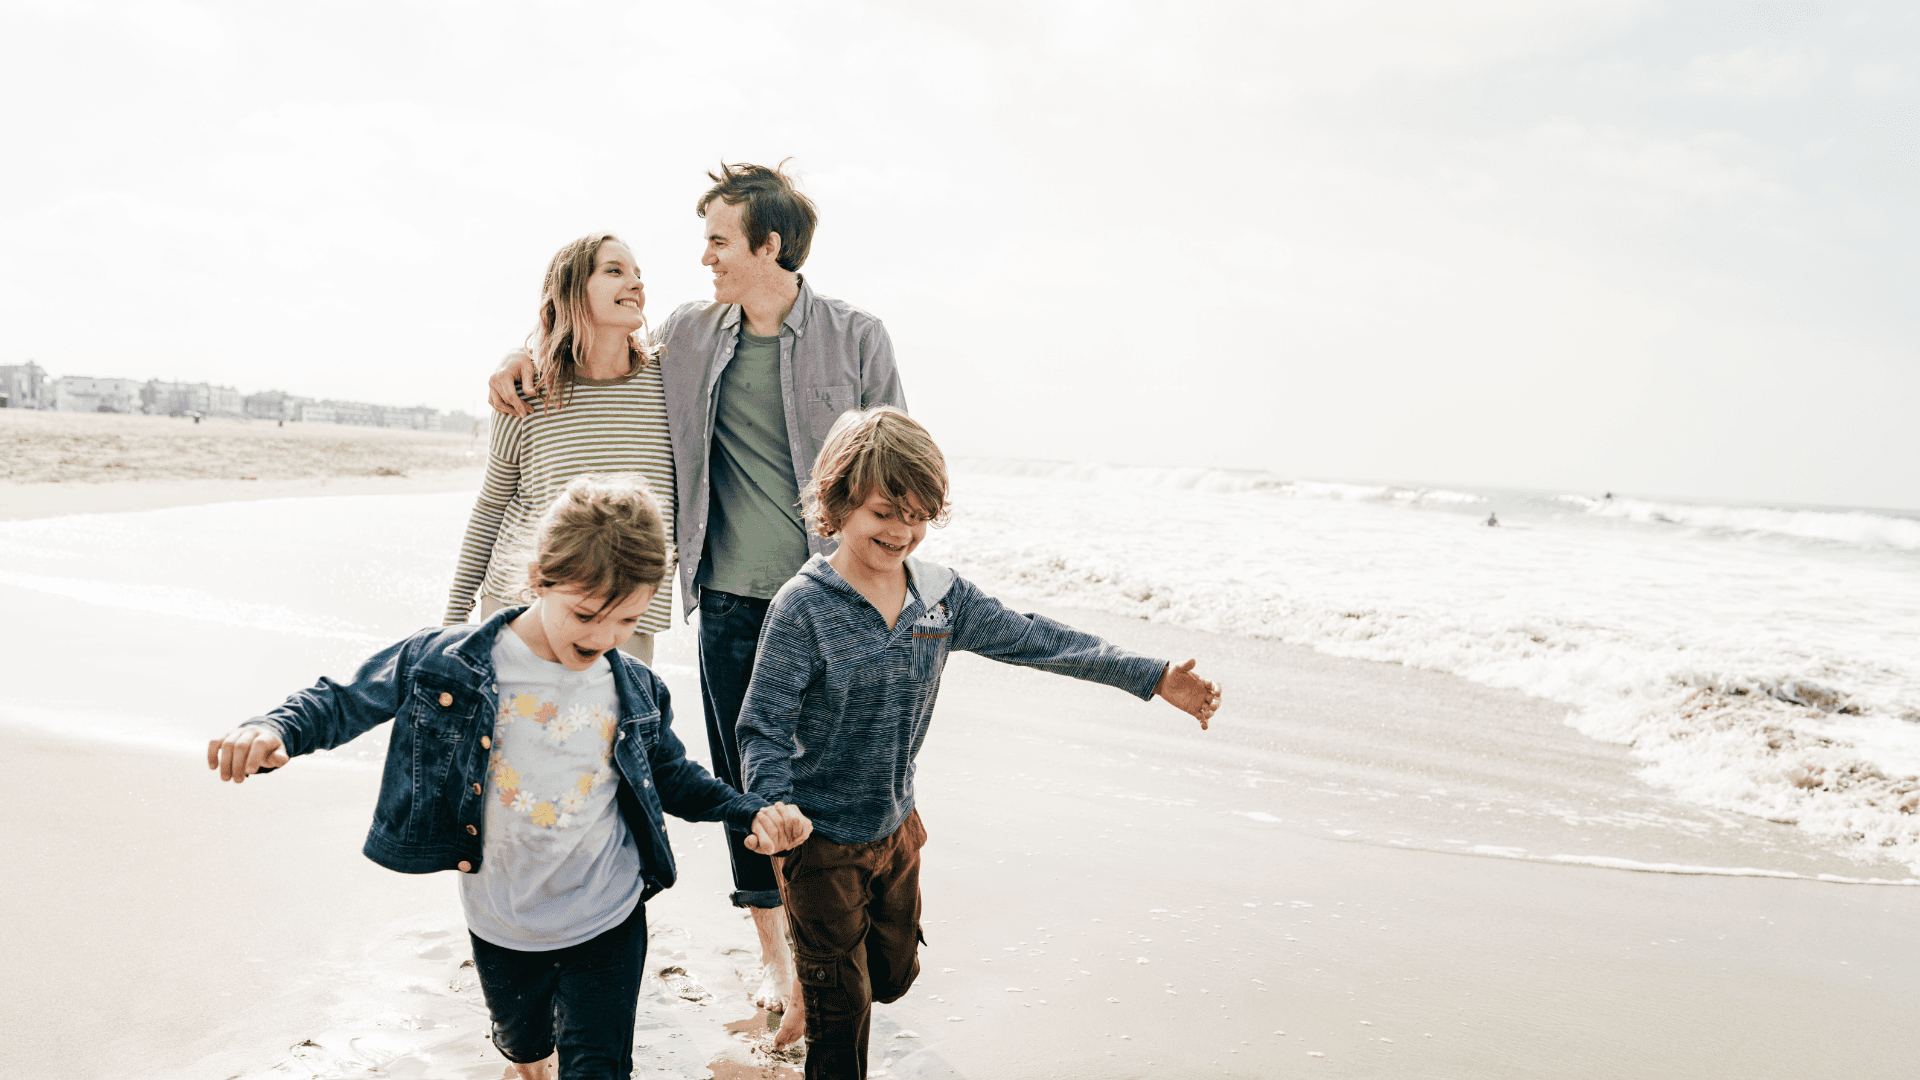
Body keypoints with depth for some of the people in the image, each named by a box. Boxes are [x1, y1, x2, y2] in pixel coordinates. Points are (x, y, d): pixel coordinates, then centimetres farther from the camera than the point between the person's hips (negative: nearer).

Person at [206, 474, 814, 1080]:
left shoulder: (638, 692, -10)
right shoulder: (445, 662, -17)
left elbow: (672, 776, 6)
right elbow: (345, 700, -5)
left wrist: (750, 812, -8)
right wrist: (276, 732, -25)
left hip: (608, 924, -1)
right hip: (500, 930, 2)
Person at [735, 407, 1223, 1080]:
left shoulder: (941, 595, -6)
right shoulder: (803, 606, -21)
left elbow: (1032, 640, -3)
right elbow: (763, 729, -19)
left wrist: (1155, 679, -6)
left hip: (898, 825, 6)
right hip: (820, 839, -5)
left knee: (893, 976, 24)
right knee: (842, 1004, 8)